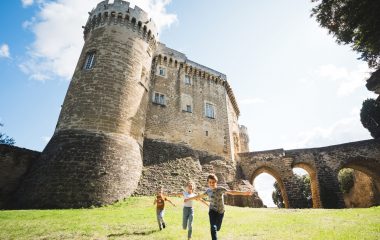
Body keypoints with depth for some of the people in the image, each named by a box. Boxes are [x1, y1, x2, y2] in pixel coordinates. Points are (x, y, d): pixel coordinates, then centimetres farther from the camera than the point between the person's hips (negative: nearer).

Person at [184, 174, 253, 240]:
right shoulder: (208, 190, -6)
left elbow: (231, 192, -22)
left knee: (217, 228, 17)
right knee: (213, 228, -20)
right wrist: (189, 199, 14)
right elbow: (200, 196, 7)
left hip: (221, 211, 0)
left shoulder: (220, 189, -15)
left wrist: (244, 193, -31)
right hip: (212, 211, 0)